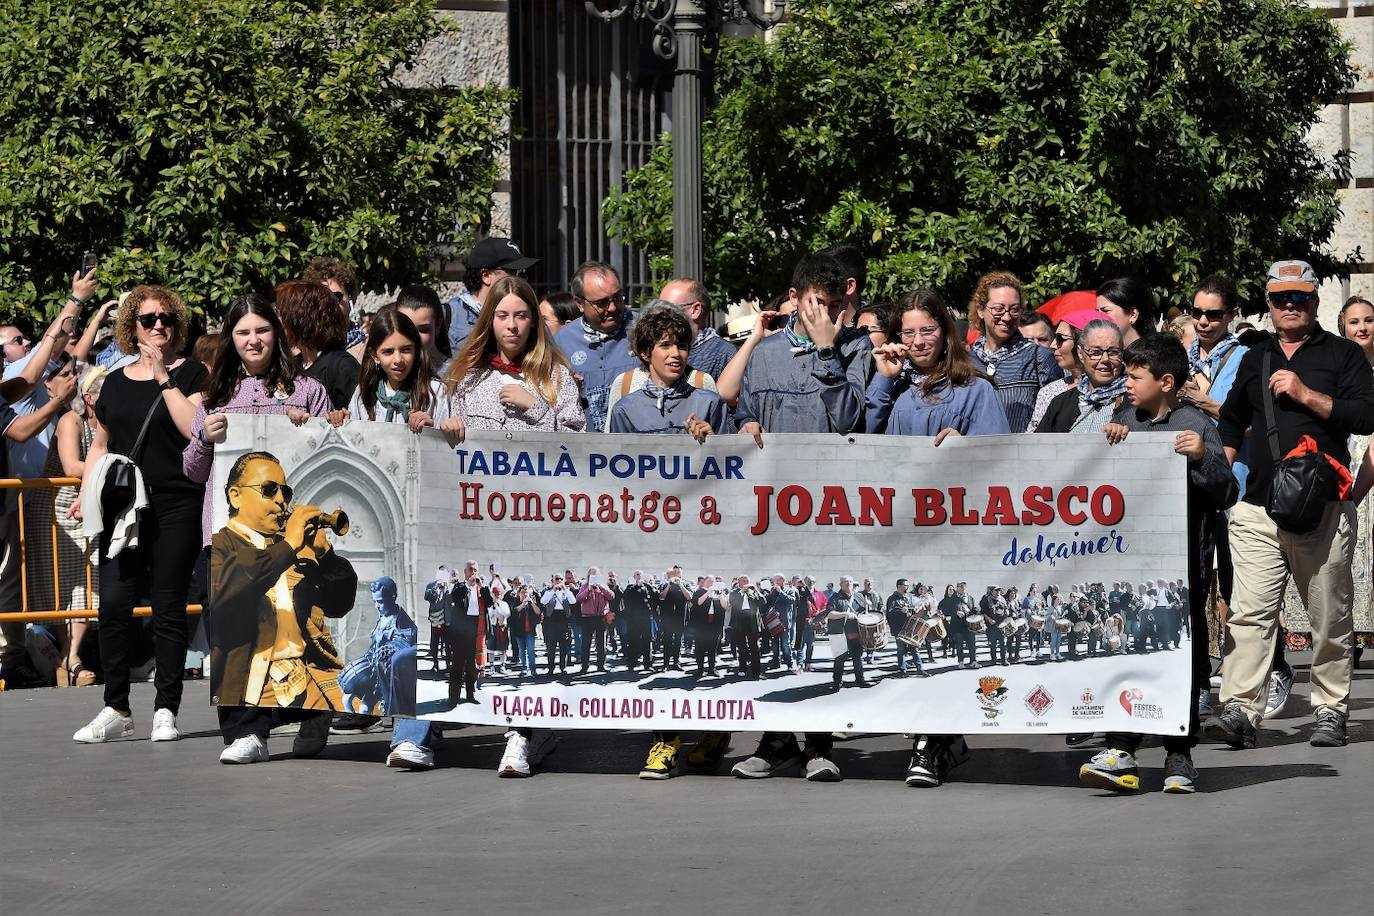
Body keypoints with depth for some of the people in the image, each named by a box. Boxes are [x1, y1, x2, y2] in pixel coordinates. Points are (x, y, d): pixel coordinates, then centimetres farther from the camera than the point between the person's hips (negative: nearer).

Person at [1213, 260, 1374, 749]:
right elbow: (1231, 420, 32)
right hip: (1258, 508, 3)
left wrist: (1306, 395, -12)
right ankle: (1239, 708, -15)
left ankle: (1330, 710, 11)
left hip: (1324, 508, -3)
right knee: (1250, 612, -9)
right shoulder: (1255, 359, 20)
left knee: (1329, 617, 3)